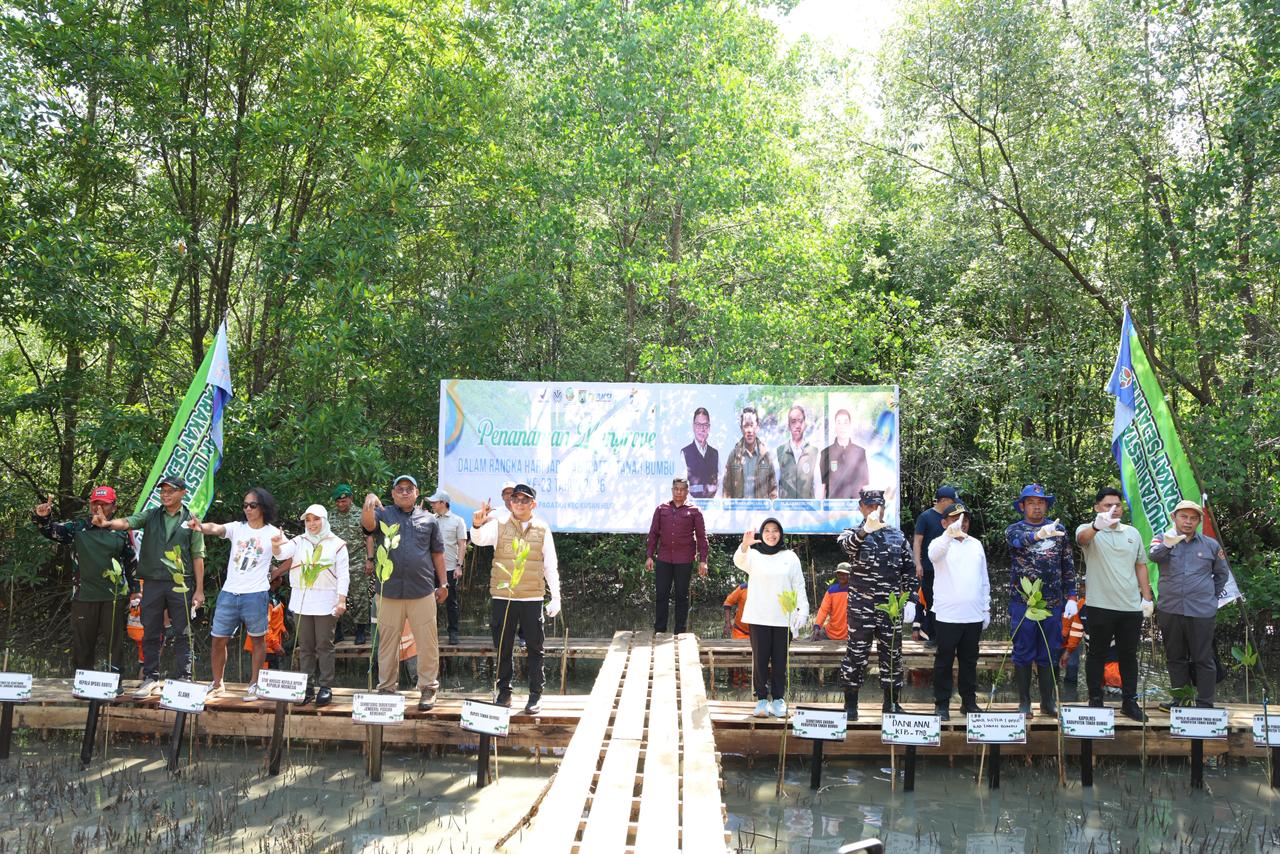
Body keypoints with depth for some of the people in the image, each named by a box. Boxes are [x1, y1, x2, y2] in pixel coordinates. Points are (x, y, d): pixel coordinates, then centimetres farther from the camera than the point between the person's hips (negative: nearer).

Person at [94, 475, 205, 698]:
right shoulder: (151, 516, 8)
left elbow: (198, 557, 3)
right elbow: (127, 522, -11)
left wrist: (199, 590, 0)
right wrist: (108, 523, -33)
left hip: (180, 584, -2)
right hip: (153, 583, 2)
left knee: (183, 634, 2)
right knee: (151, 633, 7)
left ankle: (184, 679, 10)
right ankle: (151, 678, 18)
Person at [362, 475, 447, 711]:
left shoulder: (428, 519, 12)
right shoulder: (383, 515, 7)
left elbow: (437, 553, 15)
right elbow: (368, 524, -15)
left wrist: (443, 584, 12)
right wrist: (369, 502, -32)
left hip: (422, 591, 1)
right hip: (389, 591, -1)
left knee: (428, 643, 1)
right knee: (388, 642, 7)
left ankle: (428, 689, 11)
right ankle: (386, 688, 18)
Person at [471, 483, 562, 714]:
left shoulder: (543, 529, 5)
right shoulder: (499, 525, 2)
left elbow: (550, 566, 7)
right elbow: (479, 539, -17)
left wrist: (555, 597, 3)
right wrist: (477, 525, -39)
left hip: (532, 599, 0)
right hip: (502, 597, 0)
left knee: (535, 648, 5)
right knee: (503, 647, 8)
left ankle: (535, 695, 15)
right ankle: (504, 692, 20)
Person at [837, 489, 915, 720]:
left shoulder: (898, 536, 12)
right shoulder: (854, 534, 2)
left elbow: (909, 570, 15)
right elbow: (847, 544, -24)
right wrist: (865, 530, -44)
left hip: (890, 607, 3)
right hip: (861, 608, -3)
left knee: (892, 654, 9)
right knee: (856, 654, 1)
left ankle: (891, 702, 22)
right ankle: (850, 705, 10)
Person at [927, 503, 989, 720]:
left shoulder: (976, 544, 12)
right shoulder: (940, 543, -3)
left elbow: (984, 579, 17)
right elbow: (933, 555, -29)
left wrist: (986, 608, 14)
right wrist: (949, 533, -46)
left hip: (974, 616, 4)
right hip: (948, 615, -4)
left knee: (970, 660, 12)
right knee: (944, 660, 2)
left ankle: (969, 701, 23)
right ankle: (941, 704, 10)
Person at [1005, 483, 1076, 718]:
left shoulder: (1059, 530, 9)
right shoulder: (1014, 530, -1)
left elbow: (1068, 566, 11)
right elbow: (1020, 540, -26)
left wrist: (1071, 598, 4)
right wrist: (1039, 534, -47)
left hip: (1053, 602, 3)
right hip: (1023, 602, -2)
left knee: (1049, 654, 8)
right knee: (1023, 653, 3)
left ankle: (1048, 701, 18)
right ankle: (1024, 702, 12)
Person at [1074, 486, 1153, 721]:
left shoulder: (1132, 532, 12)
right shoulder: (1089, 530, -5)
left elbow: (1140, 565, 17)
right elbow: (1082, 537, -30)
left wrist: (1147, 597, 11)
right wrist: (1097, 526, -53)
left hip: (1131, 606, 5)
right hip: (1101, 605, -4)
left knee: (1129, 656, 12)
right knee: (1097, 655, 4)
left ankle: (1130, 702, 22)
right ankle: (1095, 702, 12)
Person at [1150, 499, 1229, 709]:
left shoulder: (1211, 545, 5)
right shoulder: (1163, 540, 1)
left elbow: (1222, 573, 19)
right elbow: (1153, 556, -22)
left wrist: (1212, 596, 11)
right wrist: (1168, 544, -41)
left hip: (1202, 613, -1)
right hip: (1170, 611, 1)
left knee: (1203, 660, 2)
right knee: (1175, 658, 11)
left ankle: (1205, 705, 8)